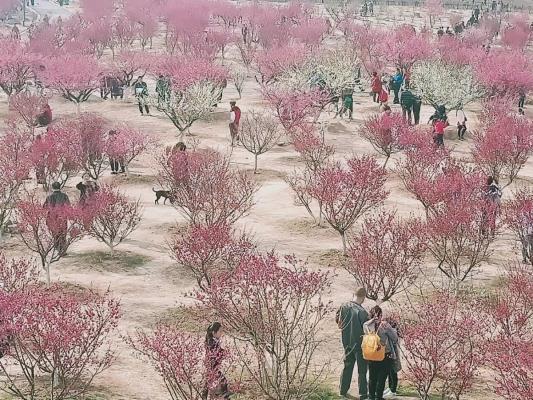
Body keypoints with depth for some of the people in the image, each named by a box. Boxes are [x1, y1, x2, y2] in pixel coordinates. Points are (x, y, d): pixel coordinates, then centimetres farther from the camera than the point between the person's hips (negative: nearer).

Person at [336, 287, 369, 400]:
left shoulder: (344, 307, -5)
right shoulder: (362, 312, -24)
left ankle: (343, 391, 23)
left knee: (347, 366, 18)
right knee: (362, 369, 6)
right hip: (359, 343, -6)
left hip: (347, 343, 6)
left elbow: (337, 319, 9)